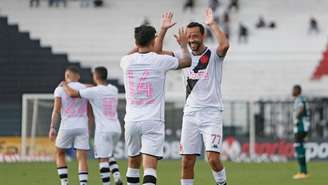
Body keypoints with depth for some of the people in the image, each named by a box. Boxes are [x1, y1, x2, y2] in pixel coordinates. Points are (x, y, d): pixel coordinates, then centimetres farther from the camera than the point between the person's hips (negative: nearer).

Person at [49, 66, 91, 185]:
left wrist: (52, 128, -6)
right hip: (82, 127, 1)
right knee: (82, 158, 0)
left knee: (60, 154, 18)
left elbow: (56, 110, -6)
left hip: (67, 126, -1)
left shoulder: (60, 89, 2)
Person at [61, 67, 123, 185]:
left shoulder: (93, 91, -9)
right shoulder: (114, 90, 11)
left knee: (103, 159, -5)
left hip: (103, 130, -6)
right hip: (116, 128, 6)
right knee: (109, 156, 22)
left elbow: (72, 93, -9)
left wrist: (64, 85, 9)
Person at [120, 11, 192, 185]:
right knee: (150, 167, -12)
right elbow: (186, 61, 13)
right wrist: (183, 45, 34)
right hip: (153, 121, -4)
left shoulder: (126, 61, 3)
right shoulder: (160, 61, -5)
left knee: (133, 162, 21)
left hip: (131, 120, 4)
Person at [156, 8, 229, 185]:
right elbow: (158, 52, 5)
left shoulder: (213, 55, -3)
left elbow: (224, 45, -26)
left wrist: (212, 24, -18)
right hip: (190, 114, 5)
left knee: (213, 158, -15)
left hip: (212, 113, -5)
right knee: (187, 161, 2)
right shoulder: (184, 56, 11)